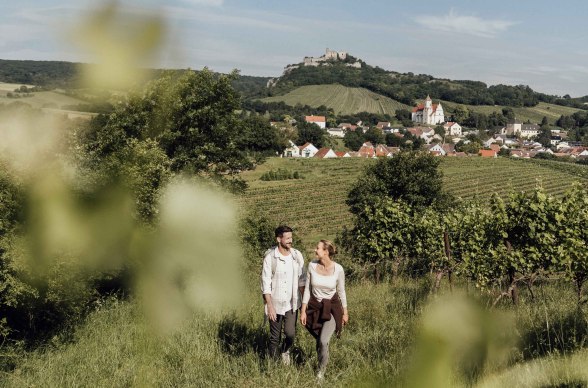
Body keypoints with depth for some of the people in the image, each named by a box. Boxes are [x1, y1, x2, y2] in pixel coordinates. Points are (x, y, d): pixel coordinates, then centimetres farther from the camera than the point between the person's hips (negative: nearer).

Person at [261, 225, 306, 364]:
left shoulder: (297, 255, -3)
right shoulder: (270, 257, -13)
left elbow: (302, 280, 5)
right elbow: (266, 282, -11)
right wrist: (269, 306, -14)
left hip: (292, 303, 2)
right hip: (275, 304, -2)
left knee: (290, 333, -7)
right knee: (275, 337, 8)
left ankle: (285, 350, 26)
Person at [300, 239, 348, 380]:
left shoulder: (338, 269, -16)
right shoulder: (312, 265, -11)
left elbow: (341, 291, -3)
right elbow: (307, 289, -3)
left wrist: (345, 312, 4)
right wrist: (303, 310, -4)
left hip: (332, 308, -2)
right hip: (315, 306, 3)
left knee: (323, 341, -15)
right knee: (319, 341, 12)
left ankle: (321, 371, 8)